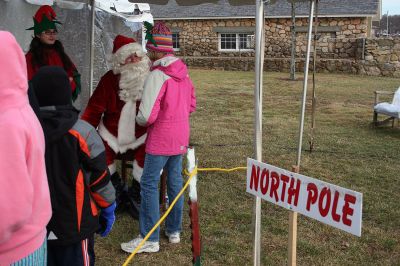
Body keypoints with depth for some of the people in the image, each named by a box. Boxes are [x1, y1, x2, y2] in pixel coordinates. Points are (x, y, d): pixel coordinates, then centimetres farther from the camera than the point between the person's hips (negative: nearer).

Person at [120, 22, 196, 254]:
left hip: (161, 138, -8)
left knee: (149, 184, -1)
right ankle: (174, 230, 27)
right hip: (181, 137, 8)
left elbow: (148, 116, -21)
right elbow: (192, 105, 14)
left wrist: (139, 119, 0)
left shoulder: (157, 75, -19)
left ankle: (150, 239, 3)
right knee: (175, 181, 16)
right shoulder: (183, 72, 5)